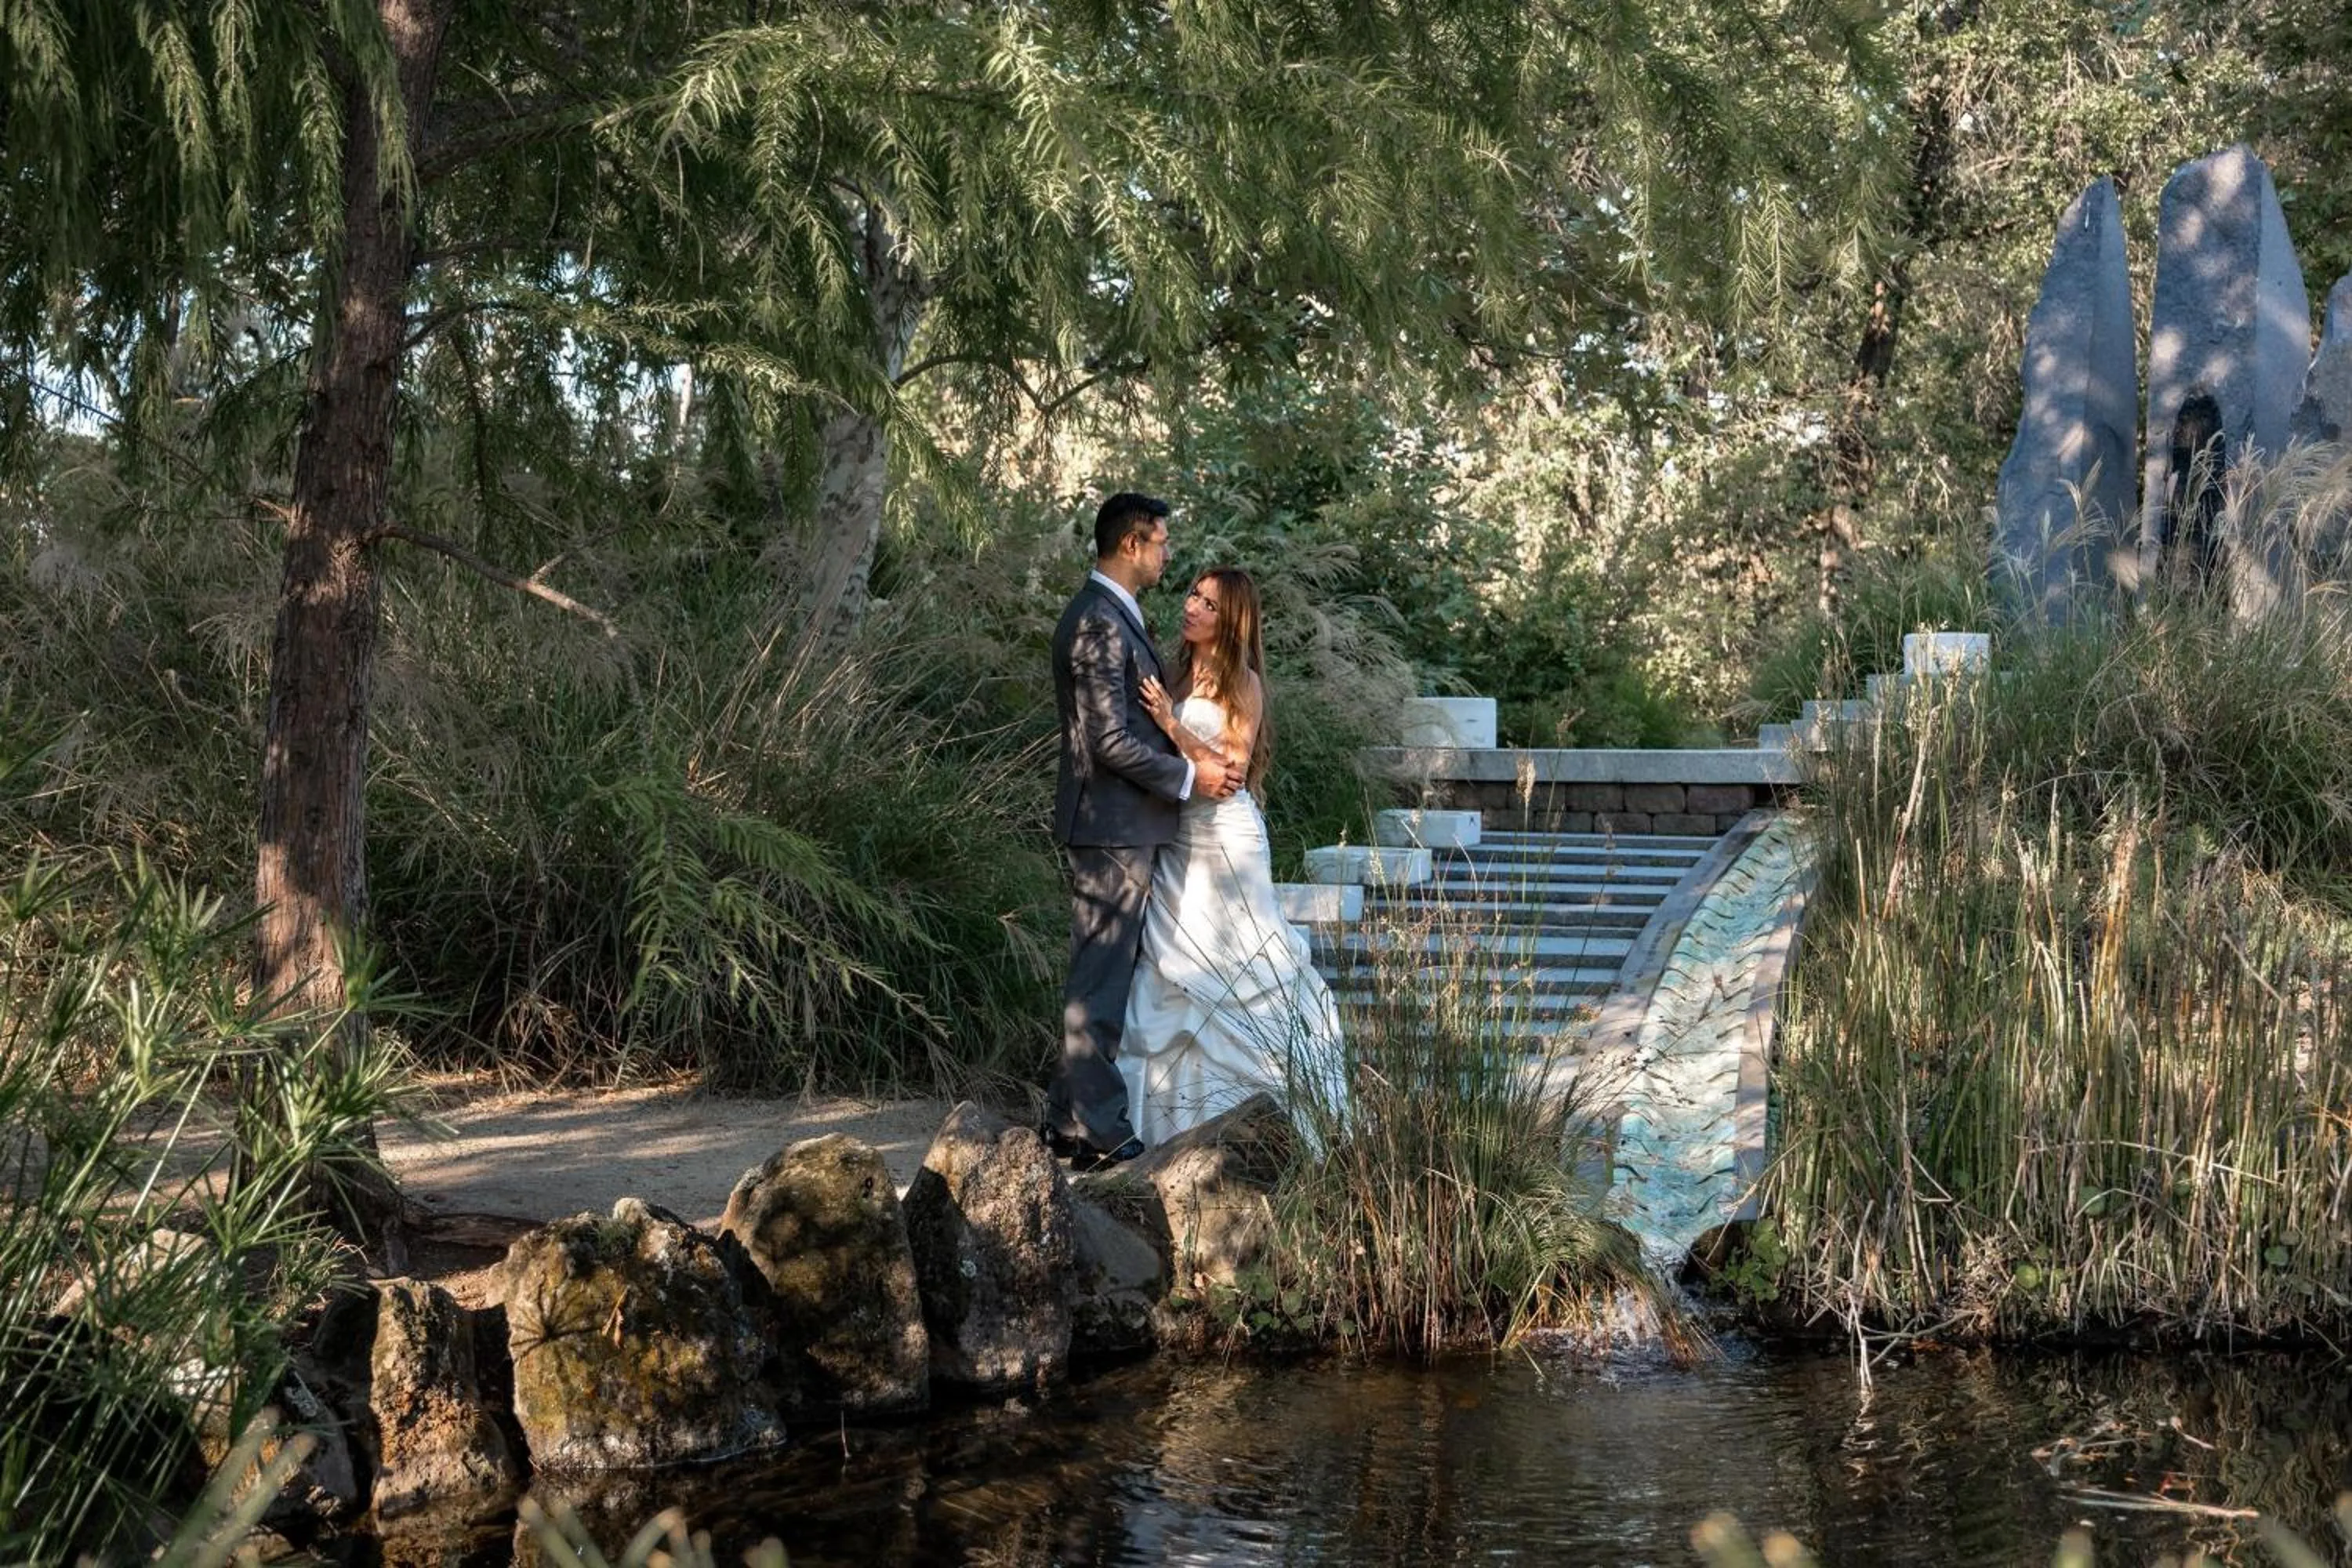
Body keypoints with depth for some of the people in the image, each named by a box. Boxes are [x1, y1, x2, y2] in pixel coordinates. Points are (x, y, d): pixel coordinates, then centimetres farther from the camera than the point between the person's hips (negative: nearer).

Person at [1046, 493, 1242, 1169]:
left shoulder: (1109, 614, 15)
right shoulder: (1099, 623, -19)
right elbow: (1110, 740, -22)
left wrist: (1196, 758, 14)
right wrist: (1187, 776, -14)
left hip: (1118, 824, 11)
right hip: (1113, 826, -11)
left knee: (1098, 972, 15)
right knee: (1102, 975, -5)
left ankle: (1071, 1115, 22)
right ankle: (1093, 1130, -1)